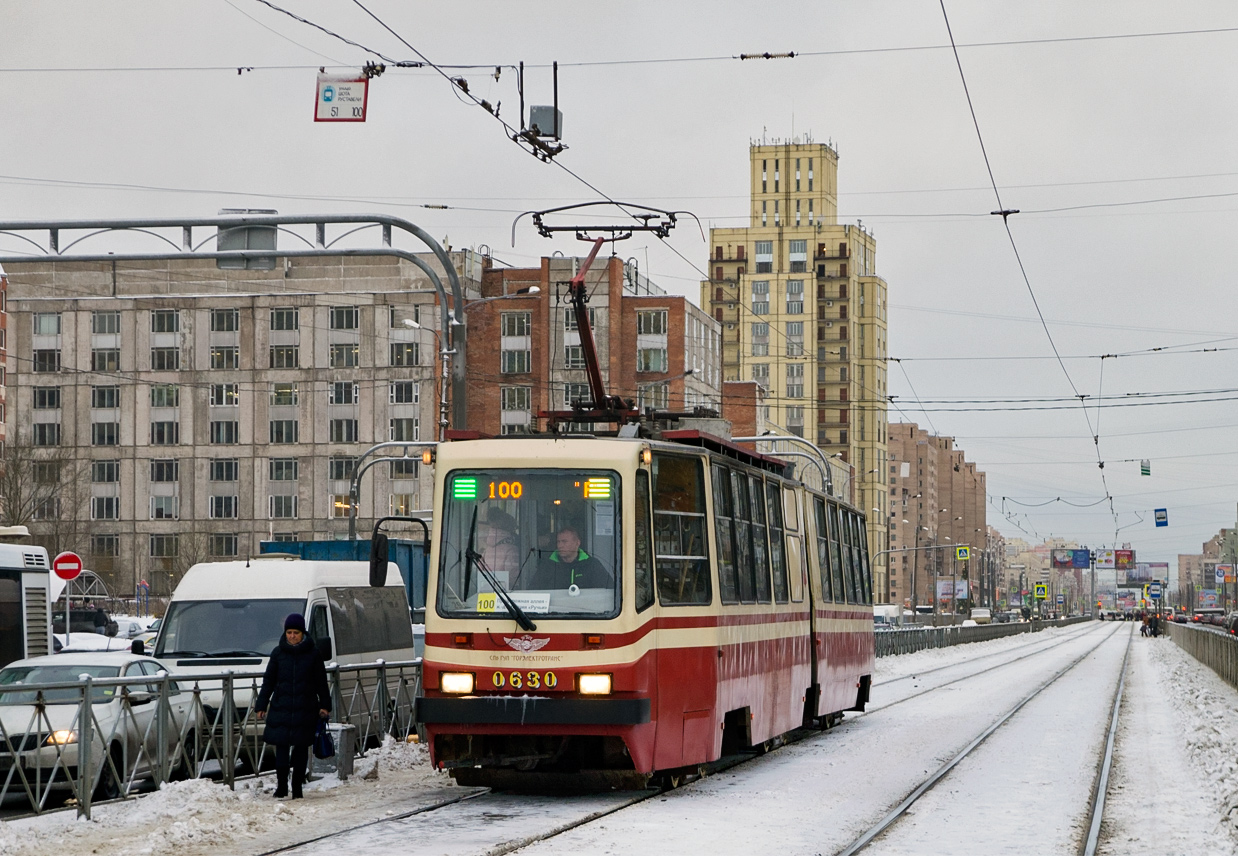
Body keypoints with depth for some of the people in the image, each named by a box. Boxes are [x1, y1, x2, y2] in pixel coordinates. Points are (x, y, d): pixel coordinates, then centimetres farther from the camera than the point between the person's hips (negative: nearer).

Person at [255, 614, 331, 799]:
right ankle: (281, 787, -3)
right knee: (282, 747, -6)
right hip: (281, 709, 0)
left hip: (305, 710, 0)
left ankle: (297, 788, 11)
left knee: (301, 748, 4)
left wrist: (325, 705, 5)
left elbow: (321, 681, 8)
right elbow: (268, 681, 9)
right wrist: (261, 705, 6)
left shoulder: (313, 653, 3)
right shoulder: (278, 653, 4)